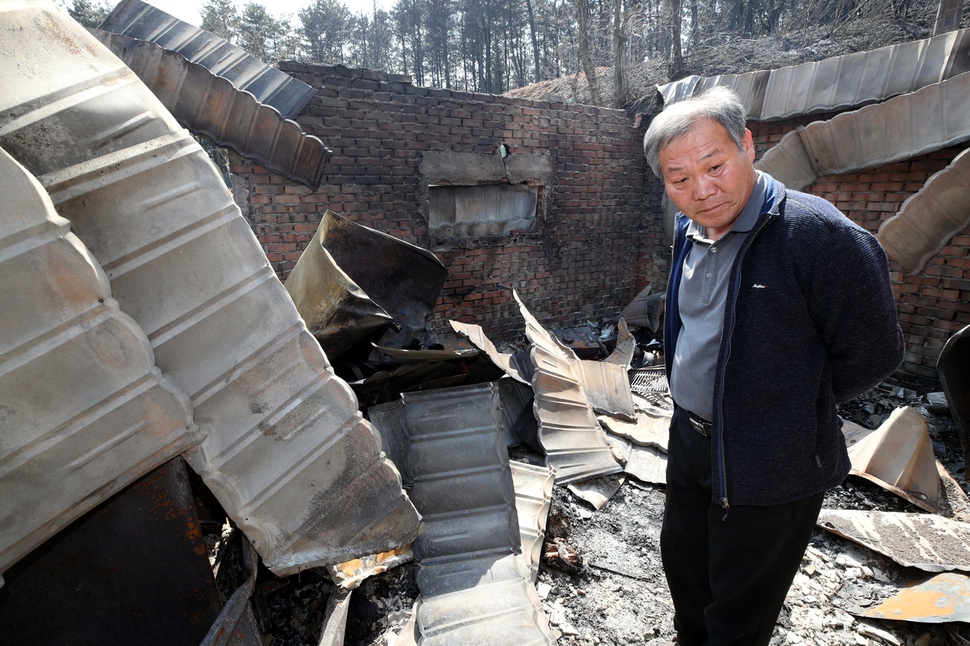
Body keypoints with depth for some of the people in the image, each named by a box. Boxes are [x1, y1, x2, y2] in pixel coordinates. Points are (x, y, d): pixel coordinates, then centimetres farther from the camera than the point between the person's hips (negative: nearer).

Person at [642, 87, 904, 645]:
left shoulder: (821, 234, -23)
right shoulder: (690, 232, 2)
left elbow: (872, 354, -16)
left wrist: (791, 407, -7)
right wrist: (694, 411, 10)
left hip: (770, 468, -7)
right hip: (689, 440, 8)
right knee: (683, 564, 28)